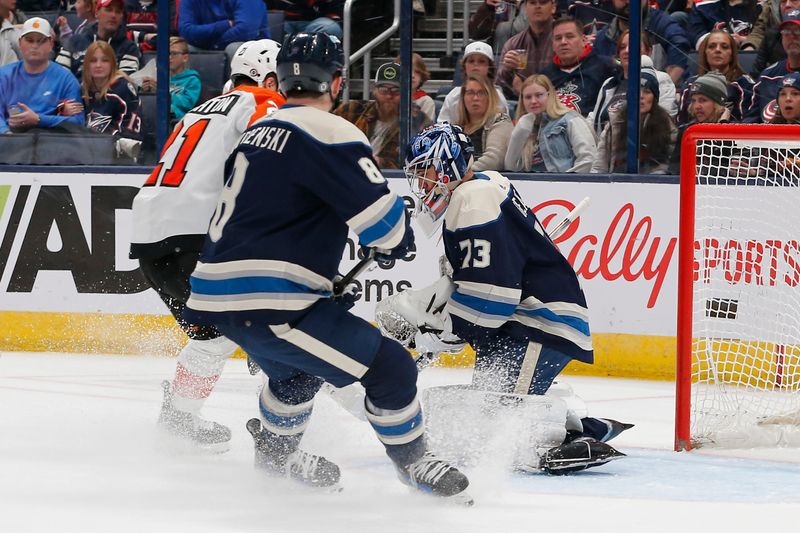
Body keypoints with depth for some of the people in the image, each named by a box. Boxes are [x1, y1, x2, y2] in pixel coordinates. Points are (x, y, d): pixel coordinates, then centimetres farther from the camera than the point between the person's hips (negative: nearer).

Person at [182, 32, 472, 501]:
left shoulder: (259, 132, 17)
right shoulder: (329, 133, -11)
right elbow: (379, 214, -15)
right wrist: (397, 241, 9)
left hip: (216, 294, 9)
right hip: (267, 303, -9)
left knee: (299, 366, 35)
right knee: (389, 367, -2)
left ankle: (274, 449, 49)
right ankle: (414, 461, 12)